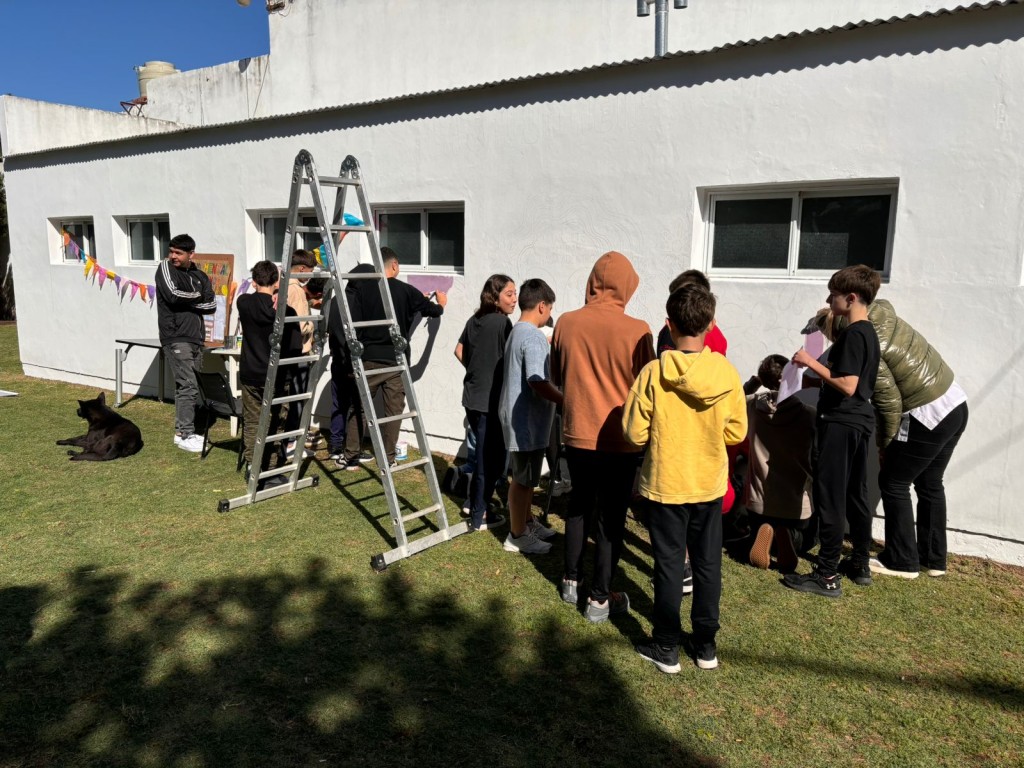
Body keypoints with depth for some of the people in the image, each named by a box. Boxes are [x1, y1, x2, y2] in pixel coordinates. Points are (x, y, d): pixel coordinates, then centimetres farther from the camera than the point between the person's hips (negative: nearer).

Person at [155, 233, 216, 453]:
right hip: (176, 339, -6)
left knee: (186, 386, 10)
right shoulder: (165, 267, 0)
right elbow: (173, 295, -15)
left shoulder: (200, 276, 12)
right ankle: (185, 435, -4)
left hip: (195, 339, 6)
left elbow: (211, 306, 2)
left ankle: (182, 431, 18)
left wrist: (187, 301, -9)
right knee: (189, 386, -10)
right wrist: (196, 296, 0)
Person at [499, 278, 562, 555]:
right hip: (526, 419, -10)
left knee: (526, 476, 21)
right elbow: (539, 383, -27)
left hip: (519, 417, 10)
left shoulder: (516, 333, 12)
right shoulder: (533, 337, -20)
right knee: (523, 479, 1)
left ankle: (527, 523, 35)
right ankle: (517, 536, 13)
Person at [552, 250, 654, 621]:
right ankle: (599, 599, 18)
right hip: (618, 439, -4)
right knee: (611, 517, 9)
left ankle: (571, 581, 33)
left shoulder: (566, 323, -5)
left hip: (576, 433, 4)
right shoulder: (636, 330, -17)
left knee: (579, 504, 22)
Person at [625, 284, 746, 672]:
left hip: (666, 484, -2)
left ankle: (666, 647, 21)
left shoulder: (654, 372, -17)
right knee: (708, 563, 16)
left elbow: (635, 433, -13)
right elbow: (736, 432, -1)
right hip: (710, 483, 3)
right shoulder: (727, 372, -9)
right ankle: (706, 644, 29)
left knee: (669, 563, 9)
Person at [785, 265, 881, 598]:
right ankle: (861, 565, 28)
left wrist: (812, 363, -17)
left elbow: (847, 386, -23)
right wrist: (814, 377, 19)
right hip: (859, 422, 10)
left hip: (840, 424, -10)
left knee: (829, 499, -5)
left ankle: (827, 576, 1)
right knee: (855, 496, 17)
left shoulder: (852, 334, -17)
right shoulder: (869, 332, 13)